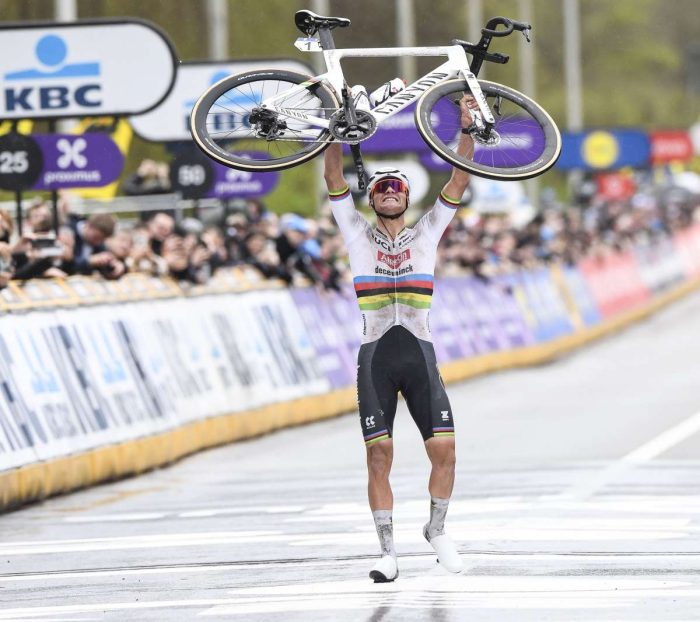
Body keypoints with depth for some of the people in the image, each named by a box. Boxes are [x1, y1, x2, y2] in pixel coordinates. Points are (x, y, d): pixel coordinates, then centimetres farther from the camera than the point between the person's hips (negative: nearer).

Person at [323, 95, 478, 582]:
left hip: (420, 355, 1)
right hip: (375, 355, 0)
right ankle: (388, 554, 2)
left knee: (444, 449, -8)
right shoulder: (359, 236, 11)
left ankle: (437, 529, 16)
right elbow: (335, 180, 2)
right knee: (379, 456, -5)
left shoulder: (427, 234, 12)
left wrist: (468, 127, -3)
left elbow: (460, 181, 6)